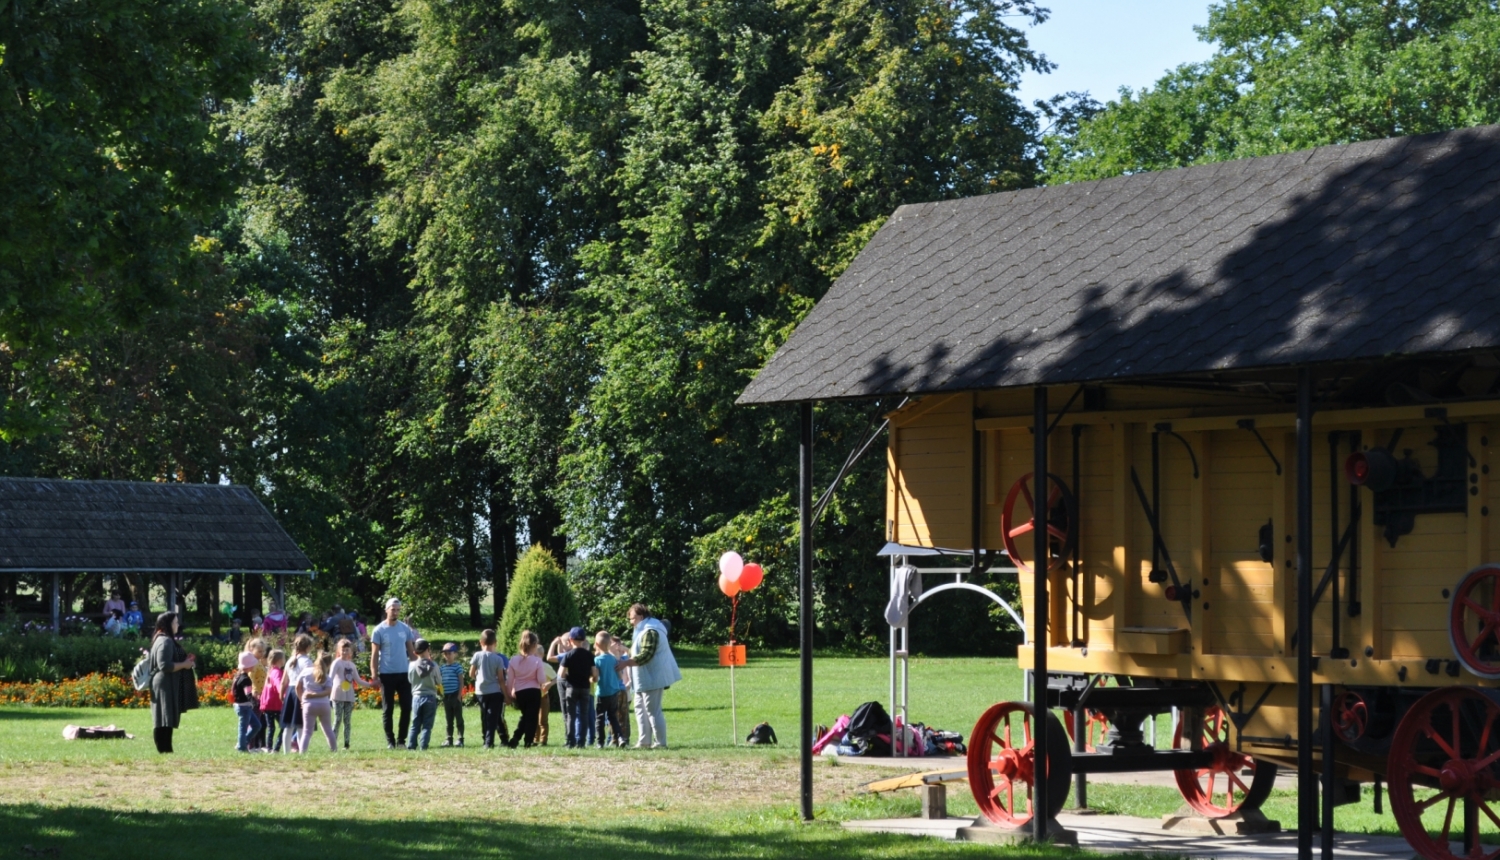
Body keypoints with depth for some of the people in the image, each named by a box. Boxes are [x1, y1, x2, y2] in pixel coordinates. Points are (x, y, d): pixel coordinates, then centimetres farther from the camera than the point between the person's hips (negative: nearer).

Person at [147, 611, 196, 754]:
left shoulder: (167, 640, 17)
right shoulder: (165, 641, -15)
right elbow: (164, 665, -23)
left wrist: (185, 661, 14)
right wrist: (184, 665, -14)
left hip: (168, 686, 11)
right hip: (165, 686, -11)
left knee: (166, 722, 9)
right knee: (165, 722, -10)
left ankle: (166, 751, 11)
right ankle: (164, 751, -12)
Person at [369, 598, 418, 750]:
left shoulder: (405, 628, 5)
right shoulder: (379, 631, -4)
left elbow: (411, 651, 11)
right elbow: (374, 655, -4)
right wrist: (374, 676, -10)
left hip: (404, 674, 3)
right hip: (387, 674, -3)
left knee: (407, 707, 1)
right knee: (387, 709, 2)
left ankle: (402, 738, 10)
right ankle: (390, 741, 8)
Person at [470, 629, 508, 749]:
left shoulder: (477, 656, -4)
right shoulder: (498, 659, -7)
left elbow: (471, 673, 2)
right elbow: (501, 678, -5)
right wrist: (506, 694, 2)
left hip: (481, 690, 2)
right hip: (495, 691, -2)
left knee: (484, 717, 12)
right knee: (493, 718, -2)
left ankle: (486, 741, 14)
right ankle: (489, 742, -11)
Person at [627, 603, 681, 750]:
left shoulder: (649, 632, -17)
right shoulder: (644, 630, 19)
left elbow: (646, 655, -26)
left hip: (651, 677, -11)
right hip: (644, 678, 11)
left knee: (653, 710, -8)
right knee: (640, 708, 13)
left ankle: (660, 743, -5)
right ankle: (644, 741, 15)